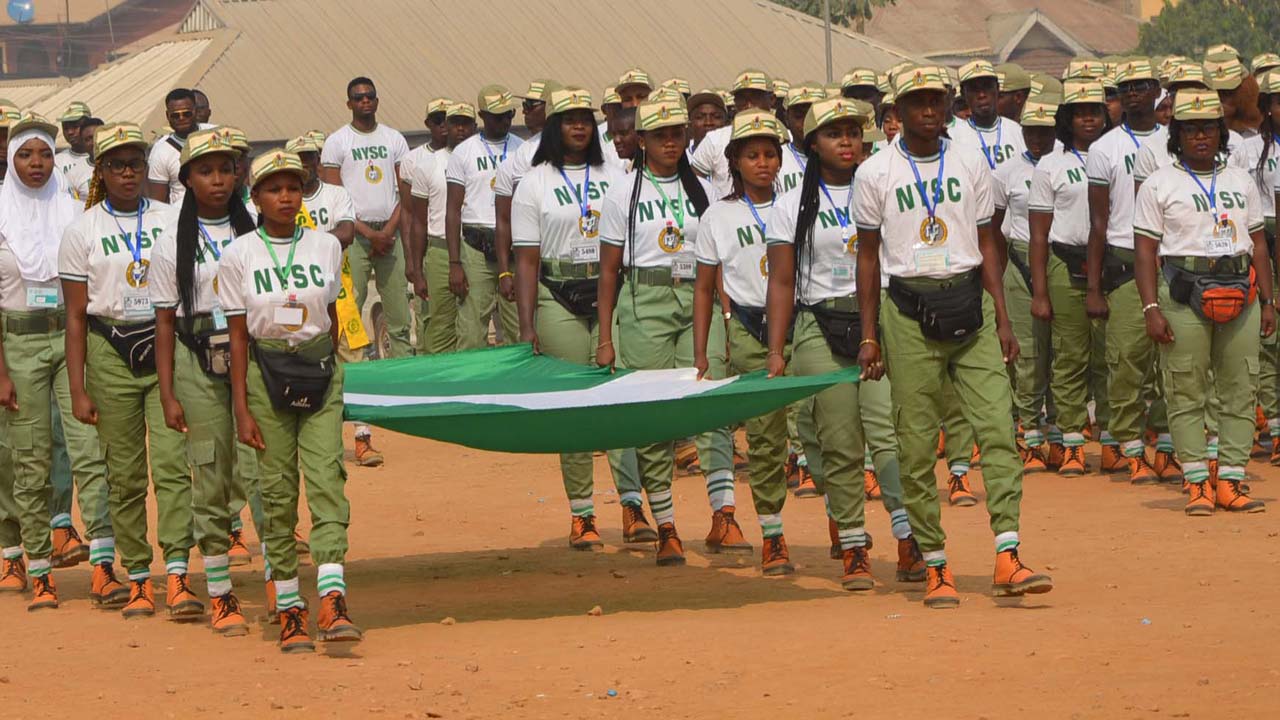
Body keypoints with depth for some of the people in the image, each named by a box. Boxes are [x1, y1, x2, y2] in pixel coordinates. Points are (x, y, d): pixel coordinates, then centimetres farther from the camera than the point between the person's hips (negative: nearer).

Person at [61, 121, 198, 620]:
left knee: (171, 461, -13)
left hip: (168, 348, 0)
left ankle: (177, 576, -18)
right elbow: (75, 316, 3)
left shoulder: (171, 220, 8)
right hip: (111, 354, 0)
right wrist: (78, 390, -1)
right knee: (125, 473, 3)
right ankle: (137, 579, 12)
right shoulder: (82, 231, 4)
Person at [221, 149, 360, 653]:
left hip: (320, 371, 1)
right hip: (265, 374, -1)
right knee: (277, 493, 1)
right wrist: (242, 408, -4)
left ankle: (332, 603, -22)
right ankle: (289, 612, 7)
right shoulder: (238, 256, 0)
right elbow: (237, 335, 0)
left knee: (327, 480, -12)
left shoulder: (326, 247, 6)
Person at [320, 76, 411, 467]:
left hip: (390, 234, 4)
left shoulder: (394, 139, 13)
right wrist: (368, 232, -11)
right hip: (353, 234, -4)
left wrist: (389, 230, -6)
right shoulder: (337, 141, 2)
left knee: (399, 320, 2)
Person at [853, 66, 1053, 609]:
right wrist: (869, 335, 3)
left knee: (997, 427, -9)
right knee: (916, 444, -1)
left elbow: (986, 243, 13)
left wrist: (1003, 319, 6)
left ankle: (1008, 558, -11)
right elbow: (868, 255, 6)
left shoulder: (971, 165, 10)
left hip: (970, 304, 2)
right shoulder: (875, 173, 3)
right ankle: (934, 566, 7)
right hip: (909, 312, -2)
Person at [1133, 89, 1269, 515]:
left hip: (1240, 292, 4)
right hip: (1184, 293, -4)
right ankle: (1198, 483, 0)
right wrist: (1151, 308, -10)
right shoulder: (1159, 185, 3)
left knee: (1240, 391, 1)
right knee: (1187, 394, -4)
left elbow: (1258, 244, 19)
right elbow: (1144, 250, -1)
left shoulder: (1241, 182, 16)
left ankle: (1230, 483, 5)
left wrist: (1267, 301, 11)